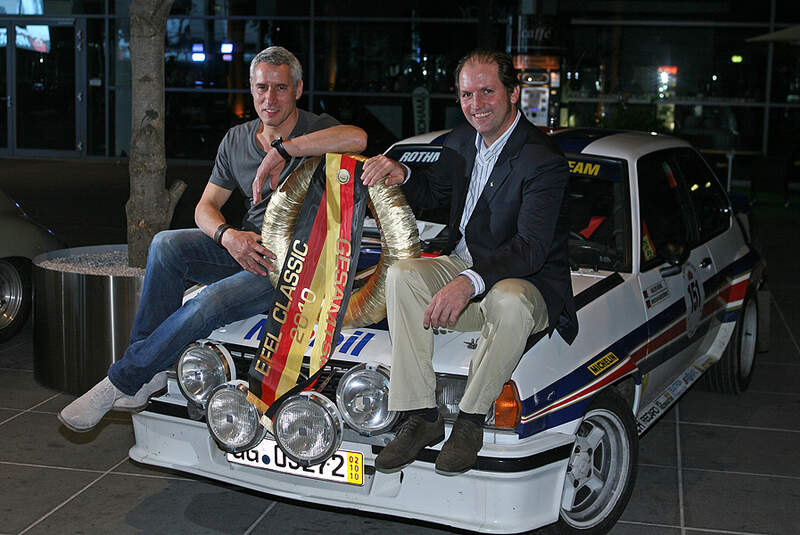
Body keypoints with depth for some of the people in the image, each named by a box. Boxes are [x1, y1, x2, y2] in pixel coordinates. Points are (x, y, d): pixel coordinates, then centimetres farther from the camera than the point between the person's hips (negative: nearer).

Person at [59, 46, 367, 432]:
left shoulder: (316, 129, -8)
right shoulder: (236, 140, 10)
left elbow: (358, 138, -33)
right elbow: (205, 207, 7)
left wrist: (281, 149, -31)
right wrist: (229, 236, -17)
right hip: (248, 247, 6)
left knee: (211, 302, -29)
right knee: (166, 245, -18)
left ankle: (119, 383, -14)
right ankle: (149, 373, -15)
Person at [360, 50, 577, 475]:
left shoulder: (543, 161, -18)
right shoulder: (462, 142, 6)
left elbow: (531, 249, -27)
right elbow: (432, 193, 24)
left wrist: (470, 282, -43)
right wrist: (402, 176, -1)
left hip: (529, 282, -6)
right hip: (461, 264, 7)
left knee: (510, 302, -40)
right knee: (401, 275, -21)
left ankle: (470, 419, -19)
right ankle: (421, 417, -21)